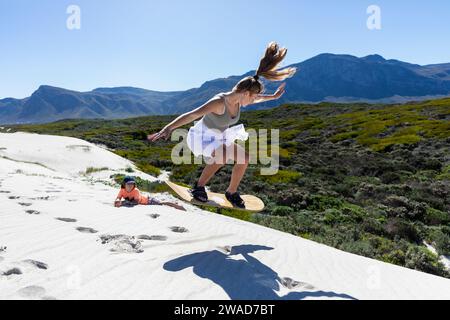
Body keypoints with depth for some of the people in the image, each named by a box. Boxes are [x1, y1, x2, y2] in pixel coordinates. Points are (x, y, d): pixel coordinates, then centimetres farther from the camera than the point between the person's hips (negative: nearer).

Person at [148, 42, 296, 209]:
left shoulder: (239, 100, -9)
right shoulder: (218, 102, -33)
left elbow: (258, 99, 15)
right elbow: (191, 115, -40)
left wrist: (274, 96, 27)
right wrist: (168, 128, -49)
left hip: (220, 137, 8)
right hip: (203, 136, -8)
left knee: (244, 158, 2)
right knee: (224, 156, -28)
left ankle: (232, 192, 17)